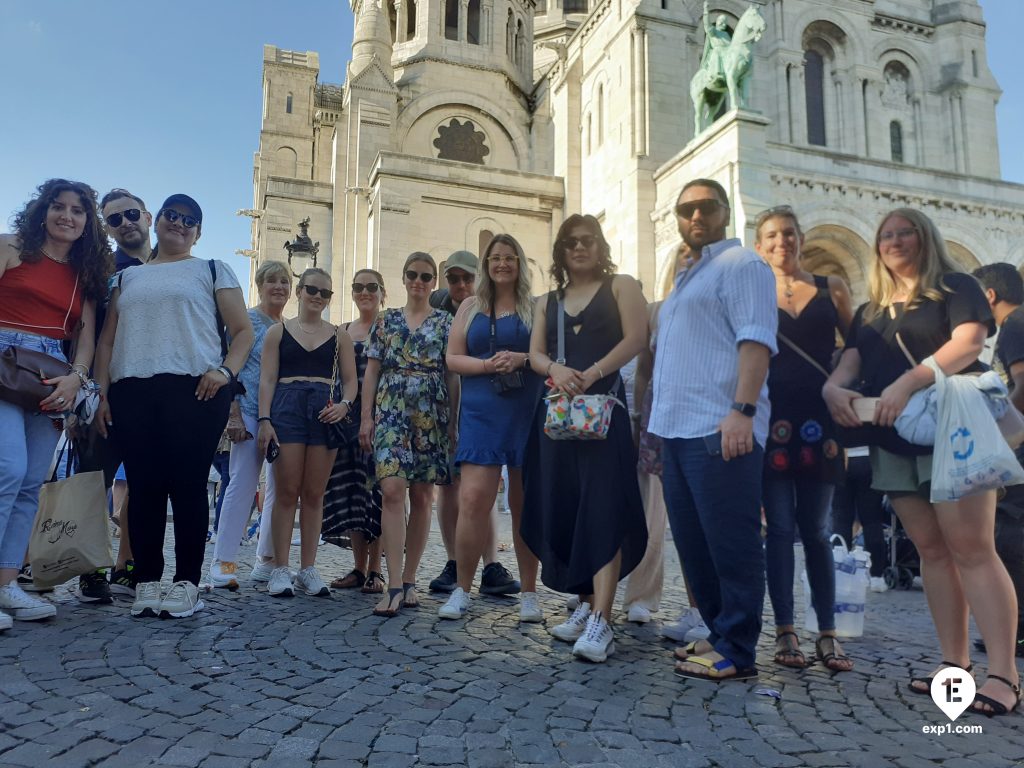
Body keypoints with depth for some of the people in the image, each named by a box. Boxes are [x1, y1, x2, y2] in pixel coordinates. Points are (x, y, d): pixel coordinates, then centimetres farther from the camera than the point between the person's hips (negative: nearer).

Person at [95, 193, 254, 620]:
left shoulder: (213, 272, 14)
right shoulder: (127, 277, 23)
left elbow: (244, 332, 7)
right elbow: (107, 339, 19)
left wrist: (225, 370, -11)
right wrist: (101, 392, 6)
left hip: (193, 390, -3)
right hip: (130, 392, 3)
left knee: (187, 484, -6)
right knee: (143, 485, 1)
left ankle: (187, 582, -1)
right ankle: (146, 580, 7)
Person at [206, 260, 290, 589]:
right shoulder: (246, 320, 0)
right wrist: (234, 414, -14)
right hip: (250, 413, -6)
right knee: (243, 484, -9)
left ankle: (266, 562, 16)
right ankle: (223, 563, -3)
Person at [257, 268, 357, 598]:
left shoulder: (339, 336, 14)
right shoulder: (278, 331, 11)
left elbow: (350, 380, 12)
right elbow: (267, 379, 5)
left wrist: (344, 404, -9)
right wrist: (264, 420, -7)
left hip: (324, 412, 2)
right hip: (287, 409, -1)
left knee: (314, 494, 3)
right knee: (287, 492, -3)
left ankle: (308, 569, 10)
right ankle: (280, 568, 4)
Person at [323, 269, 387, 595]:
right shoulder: (342, 332, 16)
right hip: (348, 417, 5)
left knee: (376, 489, -4)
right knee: (350, 490, 5)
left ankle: (375, 570, 5)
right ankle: (358, 568, 15)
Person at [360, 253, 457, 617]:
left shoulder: (445, 322, 10)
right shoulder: (385, 320, 12)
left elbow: (452, 374, 6)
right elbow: (372, 371, 9)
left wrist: (453, 421, -2)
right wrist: (366, 417, 1)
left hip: (431, 416, 0)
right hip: (391, 413, 0)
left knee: (421, 497, 3)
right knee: (392, 490, -14)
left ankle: (409, 581, 13)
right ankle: (394, 585, -14)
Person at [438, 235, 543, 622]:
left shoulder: (535, 307, 8)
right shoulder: (471, 307, 13)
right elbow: (453, 358, 8)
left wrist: (521, 359, -14)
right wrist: (487, 364, -10)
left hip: (528, 414, -1)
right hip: (481, 413, 1)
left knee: (524, 504, 5)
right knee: (473, 500, -9)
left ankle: (529, 593, 16)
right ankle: (462, 590, 5)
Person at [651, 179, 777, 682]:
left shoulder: (740, 264, -1)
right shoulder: (686, 279, 26)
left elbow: (755, 339, -14)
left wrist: (743, 410, -25)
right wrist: (658, 427, 23)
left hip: (720, 430, -9)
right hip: (678, 431, 9)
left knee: (729, 542, -4)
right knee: (693, 541, 12)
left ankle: (736, 652, 5)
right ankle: (719, 633, 23)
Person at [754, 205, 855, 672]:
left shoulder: (831, 288, 10)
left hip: (819, 420, 1)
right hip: (772, 420, -1)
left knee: (816, 528, 6)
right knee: (780, 526, 0)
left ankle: (827, 634, 13)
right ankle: (785, 632, 9)